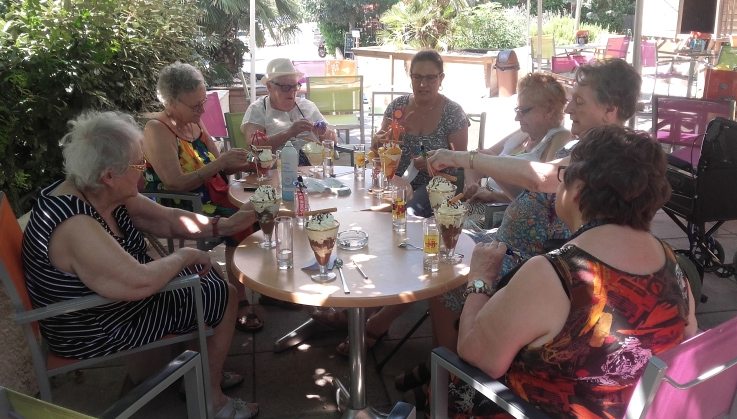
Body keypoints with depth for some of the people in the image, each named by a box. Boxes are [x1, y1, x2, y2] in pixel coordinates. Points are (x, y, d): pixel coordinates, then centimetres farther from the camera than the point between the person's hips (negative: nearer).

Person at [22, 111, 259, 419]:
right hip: (98, 333, -9)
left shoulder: (107, 194, -8)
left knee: (212, 274, 17)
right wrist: (185, 256, -23)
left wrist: (223, 226, -6)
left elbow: (167, 219, 3)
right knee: (226, 296, -2)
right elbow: (140, 283, -40)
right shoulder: (74, 225, -35)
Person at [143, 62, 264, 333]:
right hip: (179, 211, -8)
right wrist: (219, 163, -23)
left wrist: (249, 165, -3)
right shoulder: (157, 130, -13)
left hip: (211, 199, 8)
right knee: (241, 227, -25)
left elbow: (218, 168, 15)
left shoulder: (194, 123, 11)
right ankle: (240, 304, -13)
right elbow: (176, 183, -22)